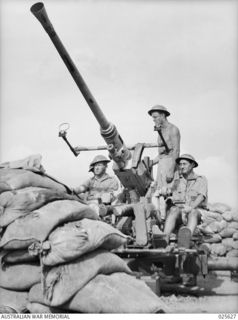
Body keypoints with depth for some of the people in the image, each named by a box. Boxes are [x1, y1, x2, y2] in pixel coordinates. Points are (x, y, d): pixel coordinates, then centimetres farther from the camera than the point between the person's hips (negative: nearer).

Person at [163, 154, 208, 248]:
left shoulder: (201, 179, 9)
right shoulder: (177, 177, 19)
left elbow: (201, 196, -8)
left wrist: (191, 207, -27)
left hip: (196, 210, -1)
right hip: (178, 208, 2)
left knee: (193, 213, -37)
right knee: (174, 211, -34)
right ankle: (164, 241, -57)